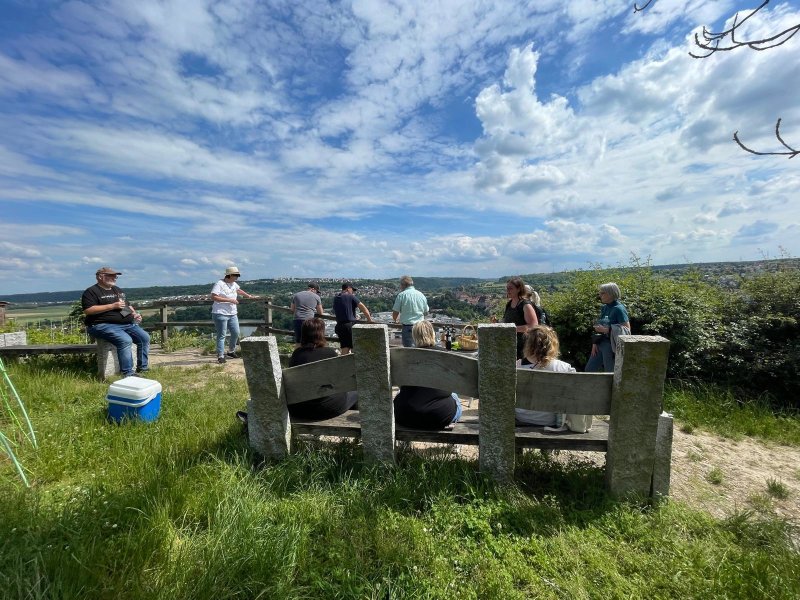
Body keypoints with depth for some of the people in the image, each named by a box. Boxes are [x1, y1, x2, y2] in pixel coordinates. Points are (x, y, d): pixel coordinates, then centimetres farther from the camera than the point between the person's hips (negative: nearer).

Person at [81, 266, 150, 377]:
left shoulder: (117, 290, 23)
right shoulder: (92, 292, 0)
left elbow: (127, 306, 30)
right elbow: (88, 310, -14)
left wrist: (135, 313, 8)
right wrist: (112, 306, -16)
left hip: (127, 324, 8)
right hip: (104, 325, -8)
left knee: (145, 337, -10)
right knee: (125, 340, -32)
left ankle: (142, 369, -2)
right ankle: (128, 374, -29)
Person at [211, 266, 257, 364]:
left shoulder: (234, 284, 13)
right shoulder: (220, 284, -12)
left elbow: (238, 290, 35)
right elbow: (213, 297, -21)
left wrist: (249, 296, 38)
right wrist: (229, 300, -22)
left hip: (233, 314, 8)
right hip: (221, 314, -8)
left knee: (236, 333, 8)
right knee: (221, 335, -2)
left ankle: (231, 351, 27)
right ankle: (220, 356, 6)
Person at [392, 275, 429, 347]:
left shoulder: (401, 295, -7)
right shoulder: (421, 295, 7)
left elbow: (395, 312, -4)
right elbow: (426, 311, 14)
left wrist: (395, 320, 16)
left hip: (408, 326, -5)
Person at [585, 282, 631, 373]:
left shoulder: (619, 309, -12)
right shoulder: (604, 308, 10)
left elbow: (626, 330, -17)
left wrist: (606, 330, -21)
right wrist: (594, 343, 7)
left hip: (612, 346, -8)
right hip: (600, 344, 8)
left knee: (610, 373, 2)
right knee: (589, 369, 12)